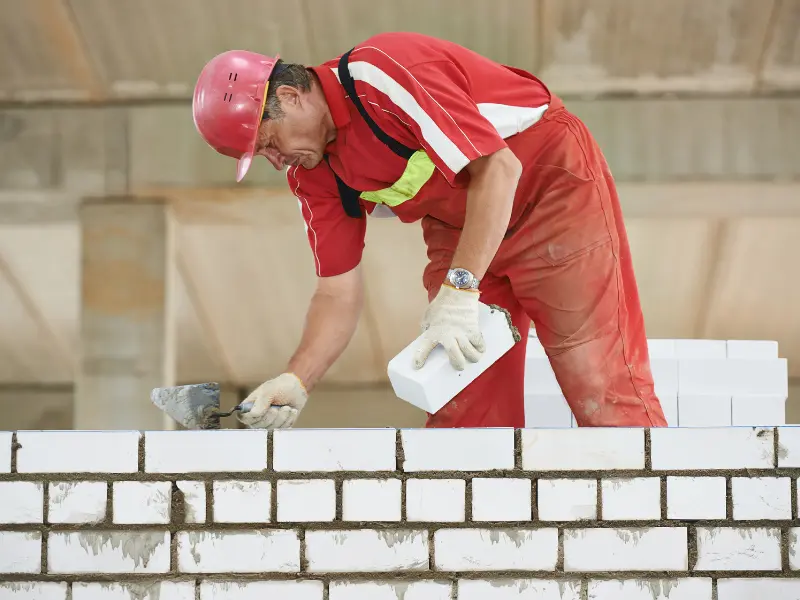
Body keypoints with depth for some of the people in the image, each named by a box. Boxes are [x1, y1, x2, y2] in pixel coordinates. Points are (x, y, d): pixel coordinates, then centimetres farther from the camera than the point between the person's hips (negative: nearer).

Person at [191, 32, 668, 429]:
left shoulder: (382, 75, -28)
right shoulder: (313, 176, -4)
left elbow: (498, 168, -32)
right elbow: (338, 293, 0)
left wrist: (459, 292, -35)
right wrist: (297, 381, -16)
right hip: (459, 223, 8)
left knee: (601, 379, -11)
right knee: (460, 406, 1)